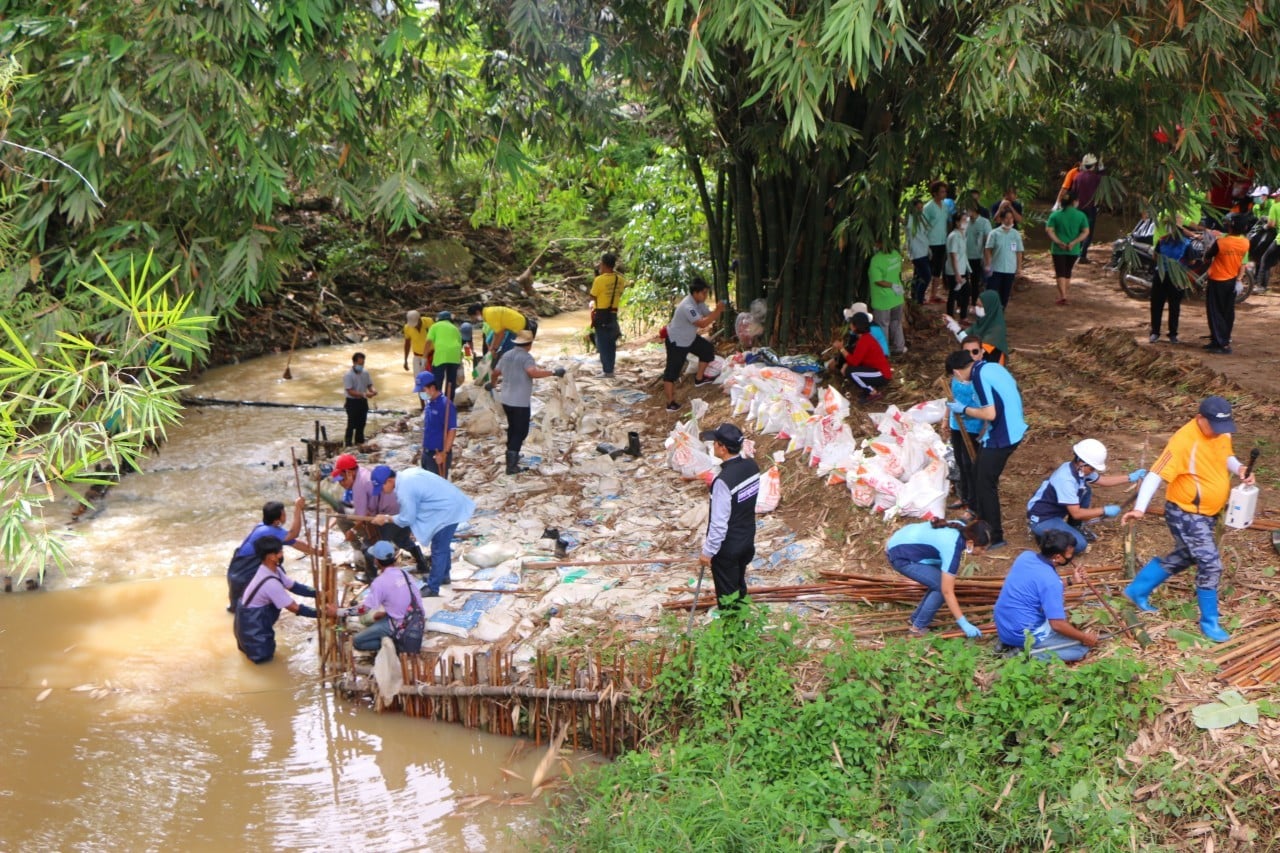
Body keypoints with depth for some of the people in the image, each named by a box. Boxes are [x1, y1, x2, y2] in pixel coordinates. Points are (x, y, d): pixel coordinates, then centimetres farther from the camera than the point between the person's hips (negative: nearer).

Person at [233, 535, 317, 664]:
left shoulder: (274, 570, -6)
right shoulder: (271, 583, -34)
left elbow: (294, 586, 0)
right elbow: (295, 608, -28)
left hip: (256, 617, 9)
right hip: (251, 623, -9)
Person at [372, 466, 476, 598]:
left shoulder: (404, 490, -23)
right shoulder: (407, 473, 5)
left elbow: (406, 519, -13)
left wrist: (386, 519, 1)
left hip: (448, 511, -10)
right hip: (453, 502, 10)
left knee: (438, 550, 0)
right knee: (443, 545, 25)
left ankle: (432, 589, 8)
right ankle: (444, 576, 42)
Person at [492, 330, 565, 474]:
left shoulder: (506, 355, 9)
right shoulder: (526, 357, -15)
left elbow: (496, 373, 20)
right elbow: (533, 373, -32)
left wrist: (493, 382, 41)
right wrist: (553, 372, -28)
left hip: (506, 400, 8)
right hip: (520, 402, -8)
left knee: (513, 428, 25)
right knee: (521, 431, -1)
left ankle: (512, 455, 38)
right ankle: (511, 465, -7)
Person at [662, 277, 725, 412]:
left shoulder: (699, 303, -2)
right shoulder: (687, 307, -33)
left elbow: (709, 315, 3)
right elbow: (702, 323, -39)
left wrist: (718, 311, -19)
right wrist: (717, 311, -35)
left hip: (690, 338, 10)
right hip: (676, 342, -10)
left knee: (707, 349, 14)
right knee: (672, 371, -6)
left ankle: (699, 378, 29)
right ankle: (670, 402, -3)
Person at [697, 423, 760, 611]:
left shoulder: (724, 481, -30)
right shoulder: (752, 466, -7)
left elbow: (719, 523, -26)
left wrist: (708, 552, -15)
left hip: (727, 548, -8)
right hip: (747, 540, 8)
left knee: (727, 595, 10)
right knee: (739, 587, 25)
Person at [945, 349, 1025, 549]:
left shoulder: (979, 376, -19)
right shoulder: (992, 367, 10)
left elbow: (990, 413, -23)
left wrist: (964, 409, -8)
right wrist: (984, 433, 21)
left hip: (1001, 437, -9)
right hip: (1012, 430, 9)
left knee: (986, 484, 1)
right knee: (979, 473, 23)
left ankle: (994, 537, 7)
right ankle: (981, 519, 39)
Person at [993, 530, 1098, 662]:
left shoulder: (1025, 556, -1)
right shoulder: (1050, 581, -24)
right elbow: (1057, 625, -23)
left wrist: (1071, 581, 14)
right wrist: (1085, 637, -7)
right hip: (1024, 635, -8)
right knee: (1083, 646, 2)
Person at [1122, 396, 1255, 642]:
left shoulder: (1221, 433, -3)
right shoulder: (1184, 442, -28)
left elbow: (1226, 457, 16)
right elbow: (1157, 475, -32)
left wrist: (1239, 468, -7)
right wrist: (1140, 508, -42)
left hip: (1207, 513, 9)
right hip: (1185, 514, -9)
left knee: (1184, 557, 23)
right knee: (1211, 565, -8)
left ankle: (1138, 590, 40)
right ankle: (1209, 622, 10)